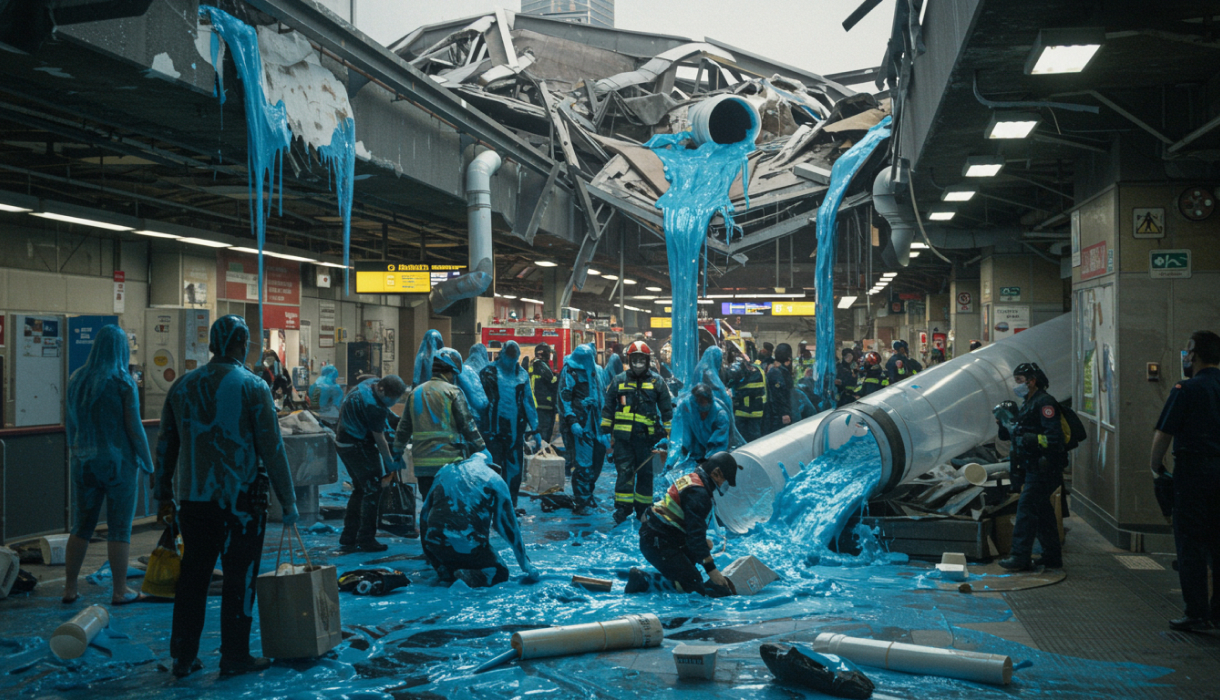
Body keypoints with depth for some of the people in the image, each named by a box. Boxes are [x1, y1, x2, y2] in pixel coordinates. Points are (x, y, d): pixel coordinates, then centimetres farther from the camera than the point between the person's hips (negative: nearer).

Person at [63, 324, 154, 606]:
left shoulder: (77, 379, 4)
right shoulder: (123, 382, -11)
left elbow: (71, 425, 12)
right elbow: (134, 428, -11)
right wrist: (148, 464, -2)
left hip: (84, 462, 5)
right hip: (119, 461, -5)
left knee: (81, 526, 12)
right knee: (119, 528, 2)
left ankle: (69, 588, 15)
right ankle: (120, 591, 6)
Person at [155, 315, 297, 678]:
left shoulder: (183, 385, 8)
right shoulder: (252, 386, -8)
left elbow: (166, 443, 13)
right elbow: (272, 448, -9)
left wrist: (164, 493, 22)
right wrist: (288, 501, -4)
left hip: (192, 498, 5)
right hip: (239, 498, -5)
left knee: (192, 576, 13)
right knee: (239, 578, 4)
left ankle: (183, 656, 19)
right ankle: (234, 657, 10)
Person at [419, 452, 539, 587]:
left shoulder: (444, 471, 20)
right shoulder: (494, 479, 9)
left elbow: (424, 515, 25)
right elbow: (508, 525, 11)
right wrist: (525, 565, 20)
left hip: (436, 542, 4)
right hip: (471, 549, -3)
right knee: (500, 573, 15)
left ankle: (445, 571, 2)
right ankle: (470, 578, -17)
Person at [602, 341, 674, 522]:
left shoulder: (657, 382, 6)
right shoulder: (619, 380, 7)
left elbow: (667, 410, 10)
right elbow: (608, 406, 13)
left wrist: (665, 434, 6)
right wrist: (606, 431, 8)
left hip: (646, 436, 0)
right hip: (623, 436, 0)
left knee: (645, 473, 7)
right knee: (624, 471, -4)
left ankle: (643, 508, 17)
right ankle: (622, 507, 0)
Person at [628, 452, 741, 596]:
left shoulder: (693, 477, 14)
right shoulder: (698, 493, -19)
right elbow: (695, 534, -23)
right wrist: (711, 569, -22)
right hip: (658, 544, -11)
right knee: (694, 586, -14)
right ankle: (642, 581, -17)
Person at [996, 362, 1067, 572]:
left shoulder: (1044, 403, -13)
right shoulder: (1029, 403, 18)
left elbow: (1053, 437, -21)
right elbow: (1021, 434, 18)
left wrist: (1026, 438, -24)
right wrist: (1005, 425, 4)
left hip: (1043, 467, -10)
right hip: (1033, 468, 10)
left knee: (1026, 508, -11)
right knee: (1042, 510, 14)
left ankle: (1020, 556, -11)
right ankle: (1052, 556, 21)